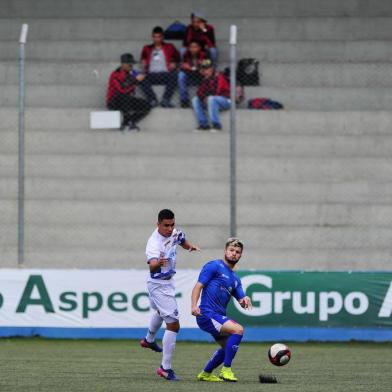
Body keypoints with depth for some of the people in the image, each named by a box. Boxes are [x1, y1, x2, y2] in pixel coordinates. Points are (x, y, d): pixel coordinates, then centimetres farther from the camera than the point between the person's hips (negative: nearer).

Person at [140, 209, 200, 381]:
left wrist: (189, 246, -4)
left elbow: (182, 240, 17)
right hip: (159, 285, -9)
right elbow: (152, 265, -51)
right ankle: (165, 367, -11)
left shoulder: (173, 232, -7)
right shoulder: (154, 243, -33)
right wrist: (158, 263, -74)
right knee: (173, 324, -16)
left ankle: (149, 339, 64)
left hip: (167, 282, 9)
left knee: (161, 311, 36)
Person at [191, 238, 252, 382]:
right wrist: (194, 305, -27)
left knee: (228, 347, 23)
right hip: (207, 315, -10)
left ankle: (205, 374, 38)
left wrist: (245, 301, -12)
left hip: (219, 317, 10)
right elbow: (198, 286, -11)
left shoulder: (235, 278, 20)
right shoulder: (214, 266, -3)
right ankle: (226, 370, -21)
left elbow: (241, 301, 14)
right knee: (238, 329, -26)